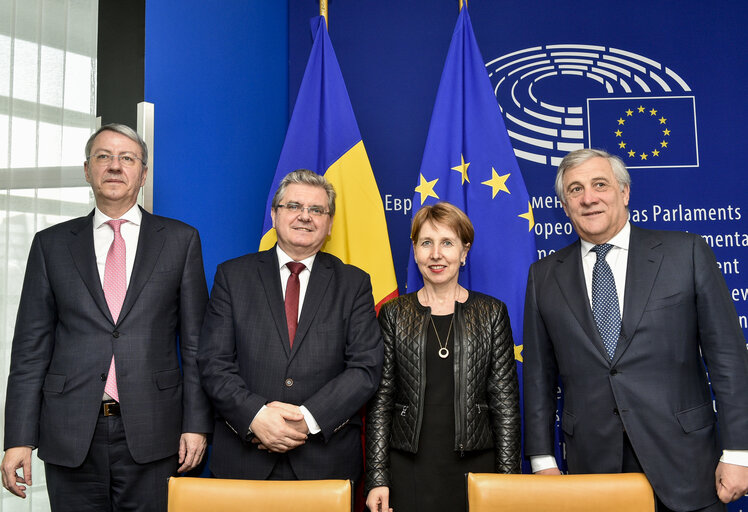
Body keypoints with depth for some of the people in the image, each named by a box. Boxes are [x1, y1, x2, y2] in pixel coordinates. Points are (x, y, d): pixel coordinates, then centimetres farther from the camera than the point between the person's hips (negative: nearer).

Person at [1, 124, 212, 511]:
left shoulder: (180, 240, 5)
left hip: (152, 435, -1)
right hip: (70, 435, 1)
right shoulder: (51, 244, 8)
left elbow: (195, 343, 2)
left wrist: (196, 423, -3)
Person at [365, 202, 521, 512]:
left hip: (474, 467, 0)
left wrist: (508, 480, -3)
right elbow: (380, 401, 2)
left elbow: (505, 402, 2)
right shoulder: (394, 314, 3)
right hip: (408, 471, 0)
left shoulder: (492, 312, 3)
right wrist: (377, 478, -3)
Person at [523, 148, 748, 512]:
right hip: (592, 464, 2)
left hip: (682, 465, -1)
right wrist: (542, 461, 4)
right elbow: (539, 375, 7)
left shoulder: (686, 252, -1)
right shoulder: (544, 276, 5)